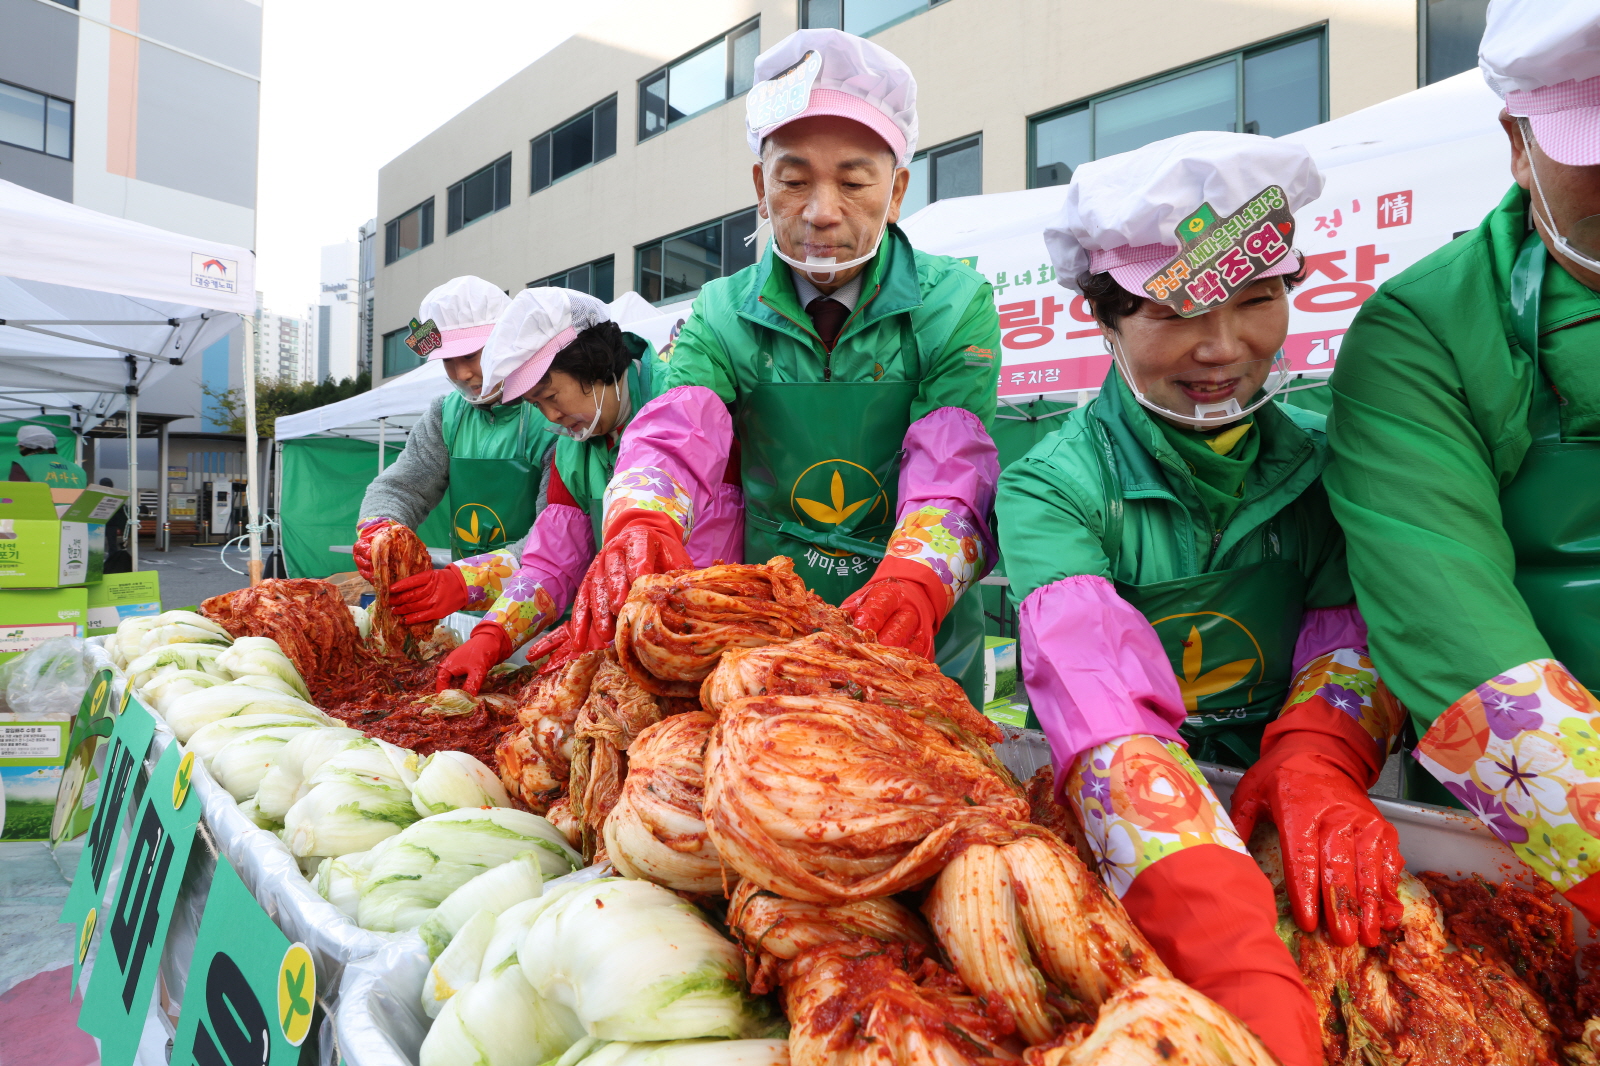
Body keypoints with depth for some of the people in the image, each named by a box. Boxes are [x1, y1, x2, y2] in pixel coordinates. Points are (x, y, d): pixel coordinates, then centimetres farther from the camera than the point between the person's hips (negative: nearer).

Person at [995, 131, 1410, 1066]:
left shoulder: (1322, 460, 6)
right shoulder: (1051, 486, -10)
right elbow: (1098, 697, -24)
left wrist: (1315, 762, -25)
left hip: (1280, 792, 1)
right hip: (1129, 816, 0)